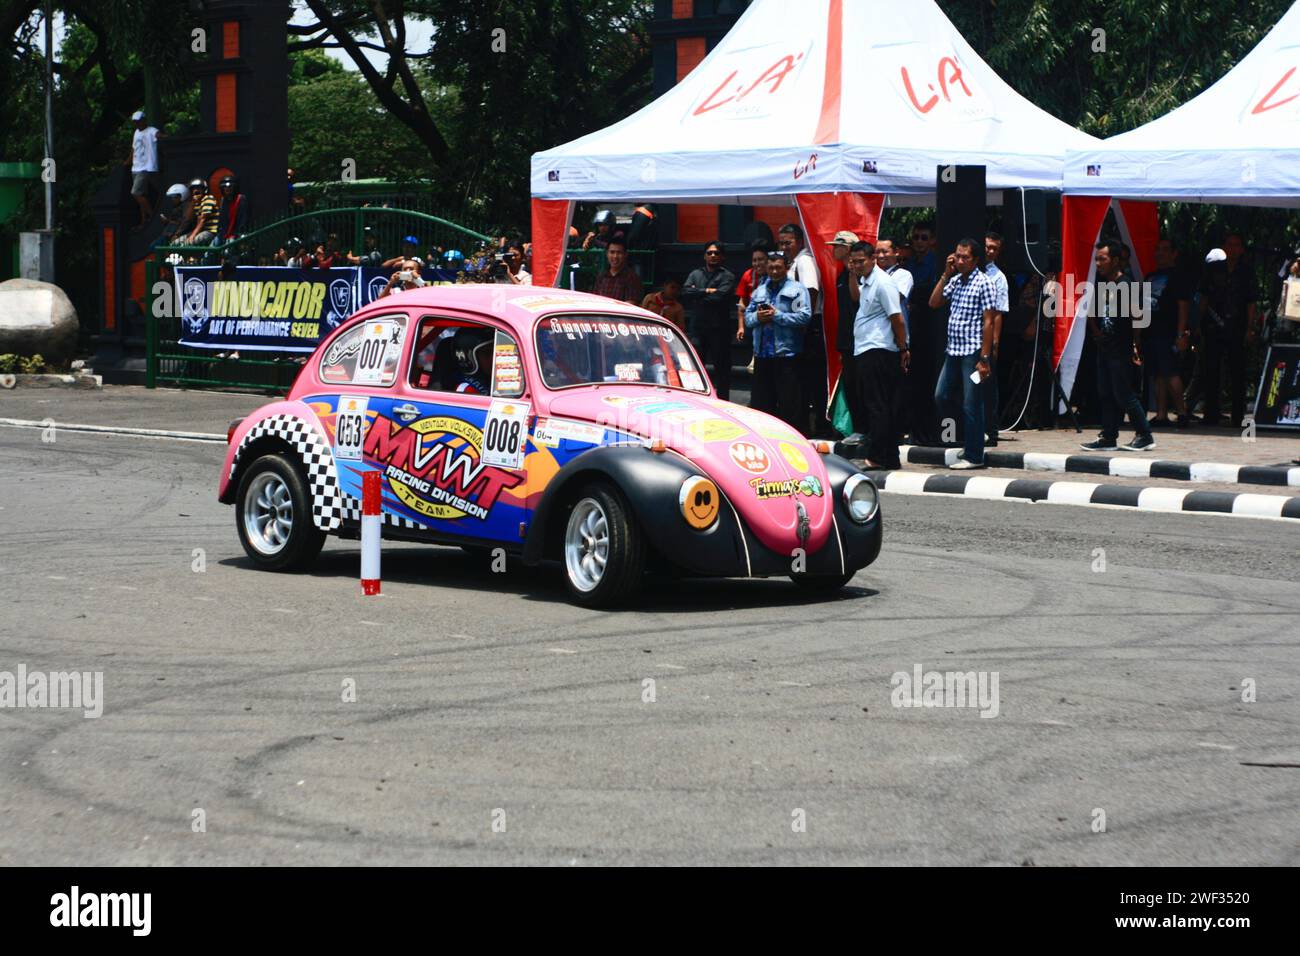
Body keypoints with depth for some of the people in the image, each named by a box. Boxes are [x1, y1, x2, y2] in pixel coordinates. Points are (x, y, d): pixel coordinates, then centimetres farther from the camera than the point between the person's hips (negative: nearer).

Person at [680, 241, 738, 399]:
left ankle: (722, 401, 5)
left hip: (719, 328, -4)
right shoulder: (695, 274, 16)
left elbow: (720, 297, -15)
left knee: (721, 367, 1)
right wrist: (706, 291, -10)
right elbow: (685, 292, -1)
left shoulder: (727, 276, 1)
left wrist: (697, 295, -5)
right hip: (698, 327, 4)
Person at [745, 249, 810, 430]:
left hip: (787, 354, -6)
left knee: (790, 402, -6)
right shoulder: (760, 290, 18)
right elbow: (747, 317, 16)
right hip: (762, 354, 6)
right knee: (760, 403, 10)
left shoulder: (797, 289, -1)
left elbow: (804, 316, -13)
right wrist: (757, 317, -7)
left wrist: (777, 316, -13)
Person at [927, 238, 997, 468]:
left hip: (972, 351, -8)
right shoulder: (954, 281, 12)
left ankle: (974, 456, 3)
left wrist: (984, 358, -16)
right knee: (941, 397, 9)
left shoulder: (983, 283, -9)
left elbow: (988, 322, -12)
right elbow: (933, 303, 9)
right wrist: (945, 274, 2)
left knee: (971, 404, -3)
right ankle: (966, 441, 23)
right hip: (953, 350, 8)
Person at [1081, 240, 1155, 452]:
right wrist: (1095, 330, 10)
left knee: (1123, 394, -6)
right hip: (1104, 347, 9)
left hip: (1121, 349, -9)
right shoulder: (1101, 285, 10)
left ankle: (1145, 436, 3)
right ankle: (1108, 438, 14)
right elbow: (1092, 311, 24)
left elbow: (1135, 317, -15)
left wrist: (1136, 346, -14)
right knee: (1105, 394, 9)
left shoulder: (1124, 285, -15)